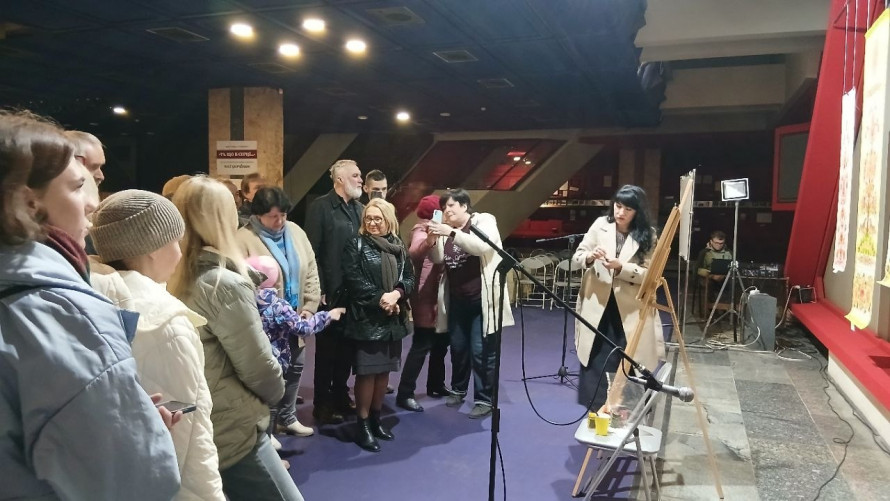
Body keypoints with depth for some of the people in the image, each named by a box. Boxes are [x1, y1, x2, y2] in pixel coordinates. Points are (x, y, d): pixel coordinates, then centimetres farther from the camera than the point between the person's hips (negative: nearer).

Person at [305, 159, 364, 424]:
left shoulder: (360, 208, 11)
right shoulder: (320, 207, -7)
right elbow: (312, 252, -11)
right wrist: (319, 290, -15)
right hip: (331, 291, -5)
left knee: (347, 346, 14)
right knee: (327, 347, 6)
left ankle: (340, 395, 30)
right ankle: (322, 403, 19)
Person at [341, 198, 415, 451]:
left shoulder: (398, 246, 11)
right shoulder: (356, 245, -1)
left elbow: (410, 277, 5)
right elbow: (353, 279, -11)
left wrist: (396, 294, -14)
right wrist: (379, 298, -18)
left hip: (393, 319, 5)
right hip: (367, 318, -5)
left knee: (384, 370, 12)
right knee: (367, 371, -2)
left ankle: (376, 419, 25)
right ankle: (362, 425, 8)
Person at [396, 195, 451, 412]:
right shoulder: (421, 232, -15)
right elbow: (413, 253, -38)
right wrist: (429, 240, -56)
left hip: (437, 296, 10)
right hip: (425, 298, -10)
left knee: (441, 341, 16)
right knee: (422, 345, -9)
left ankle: (436, 384, 30)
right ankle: (405, 394, -4)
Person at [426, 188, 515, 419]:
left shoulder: (484, 221, -6)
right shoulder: (446, 229, 10)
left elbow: (483, 246, -25)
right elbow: (437, 258, 3)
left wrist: (451, 232, -31)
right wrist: (432, 238, -16)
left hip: (482, 300, -5)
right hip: (457, 301, 6)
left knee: (481, 352, -2)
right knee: (458, 348, 16)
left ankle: (484, 400, 9)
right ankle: (458, 390, 34)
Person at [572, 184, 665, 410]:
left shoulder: (647, 235, -2)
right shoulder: (600, 225, 1)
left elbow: (649, 274, -9)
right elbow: (577, 257, 2)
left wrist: (621, 267, -24)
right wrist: (590, 257, -20)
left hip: (630, 309, -1)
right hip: (597, 304, 1)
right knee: (594, 360, 6)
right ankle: (595, 411, 20)